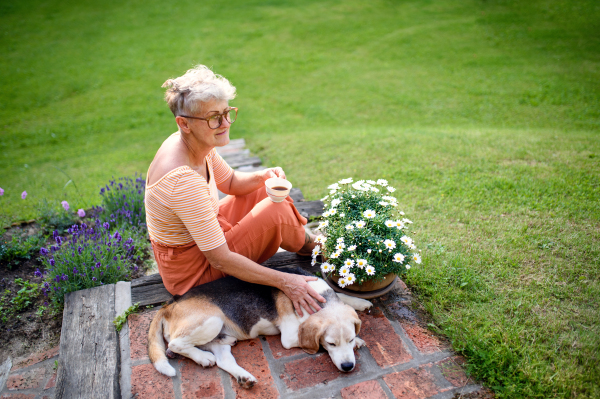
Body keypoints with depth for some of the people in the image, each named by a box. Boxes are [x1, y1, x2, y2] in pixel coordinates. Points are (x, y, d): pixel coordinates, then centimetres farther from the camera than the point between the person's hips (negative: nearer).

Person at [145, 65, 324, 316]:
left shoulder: (195, 144, -9)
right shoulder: (184, 181, -36)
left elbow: (231, 182, 8)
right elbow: (220, 260, -33)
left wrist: (265, 176, -12)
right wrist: (284, 282, -29)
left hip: (199, 236, 9)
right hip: (191, 269, -9)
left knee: (263, 190, 10)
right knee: (275, 210, -18)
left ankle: (305, 237, 25)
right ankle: (309, 246, 15)